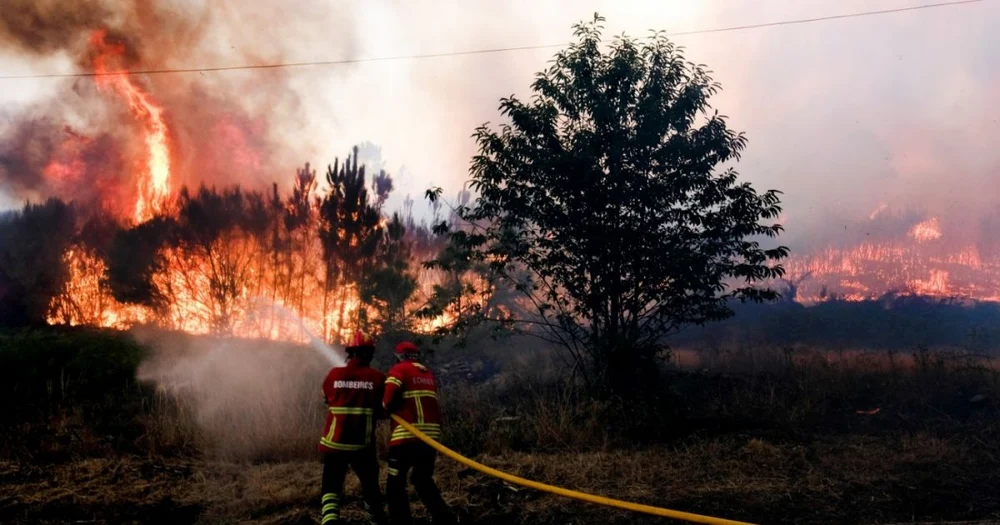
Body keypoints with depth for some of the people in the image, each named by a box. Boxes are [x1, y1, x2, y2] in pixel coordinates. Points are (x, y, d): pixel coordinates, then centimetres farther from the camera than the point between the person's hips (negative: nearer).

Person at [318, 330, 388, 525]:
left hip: (335, 442, 0)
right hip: (363, 444, 0)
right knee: (371, 485, 19)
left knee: (331, 487, 7)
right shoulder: (377, 378, -7)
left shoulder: (334, 374, -4)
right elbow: (383, 411, 0)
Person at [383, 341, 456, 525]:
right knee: (423, 480, 21)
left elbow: (390, 399, -13)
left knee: (395, 485, 4)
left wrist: (387, 407, 6)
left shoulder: (399, 370, -1)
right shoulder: (428, 373, 19)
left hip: (406, 436, -6)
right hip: (430, 434, 7)